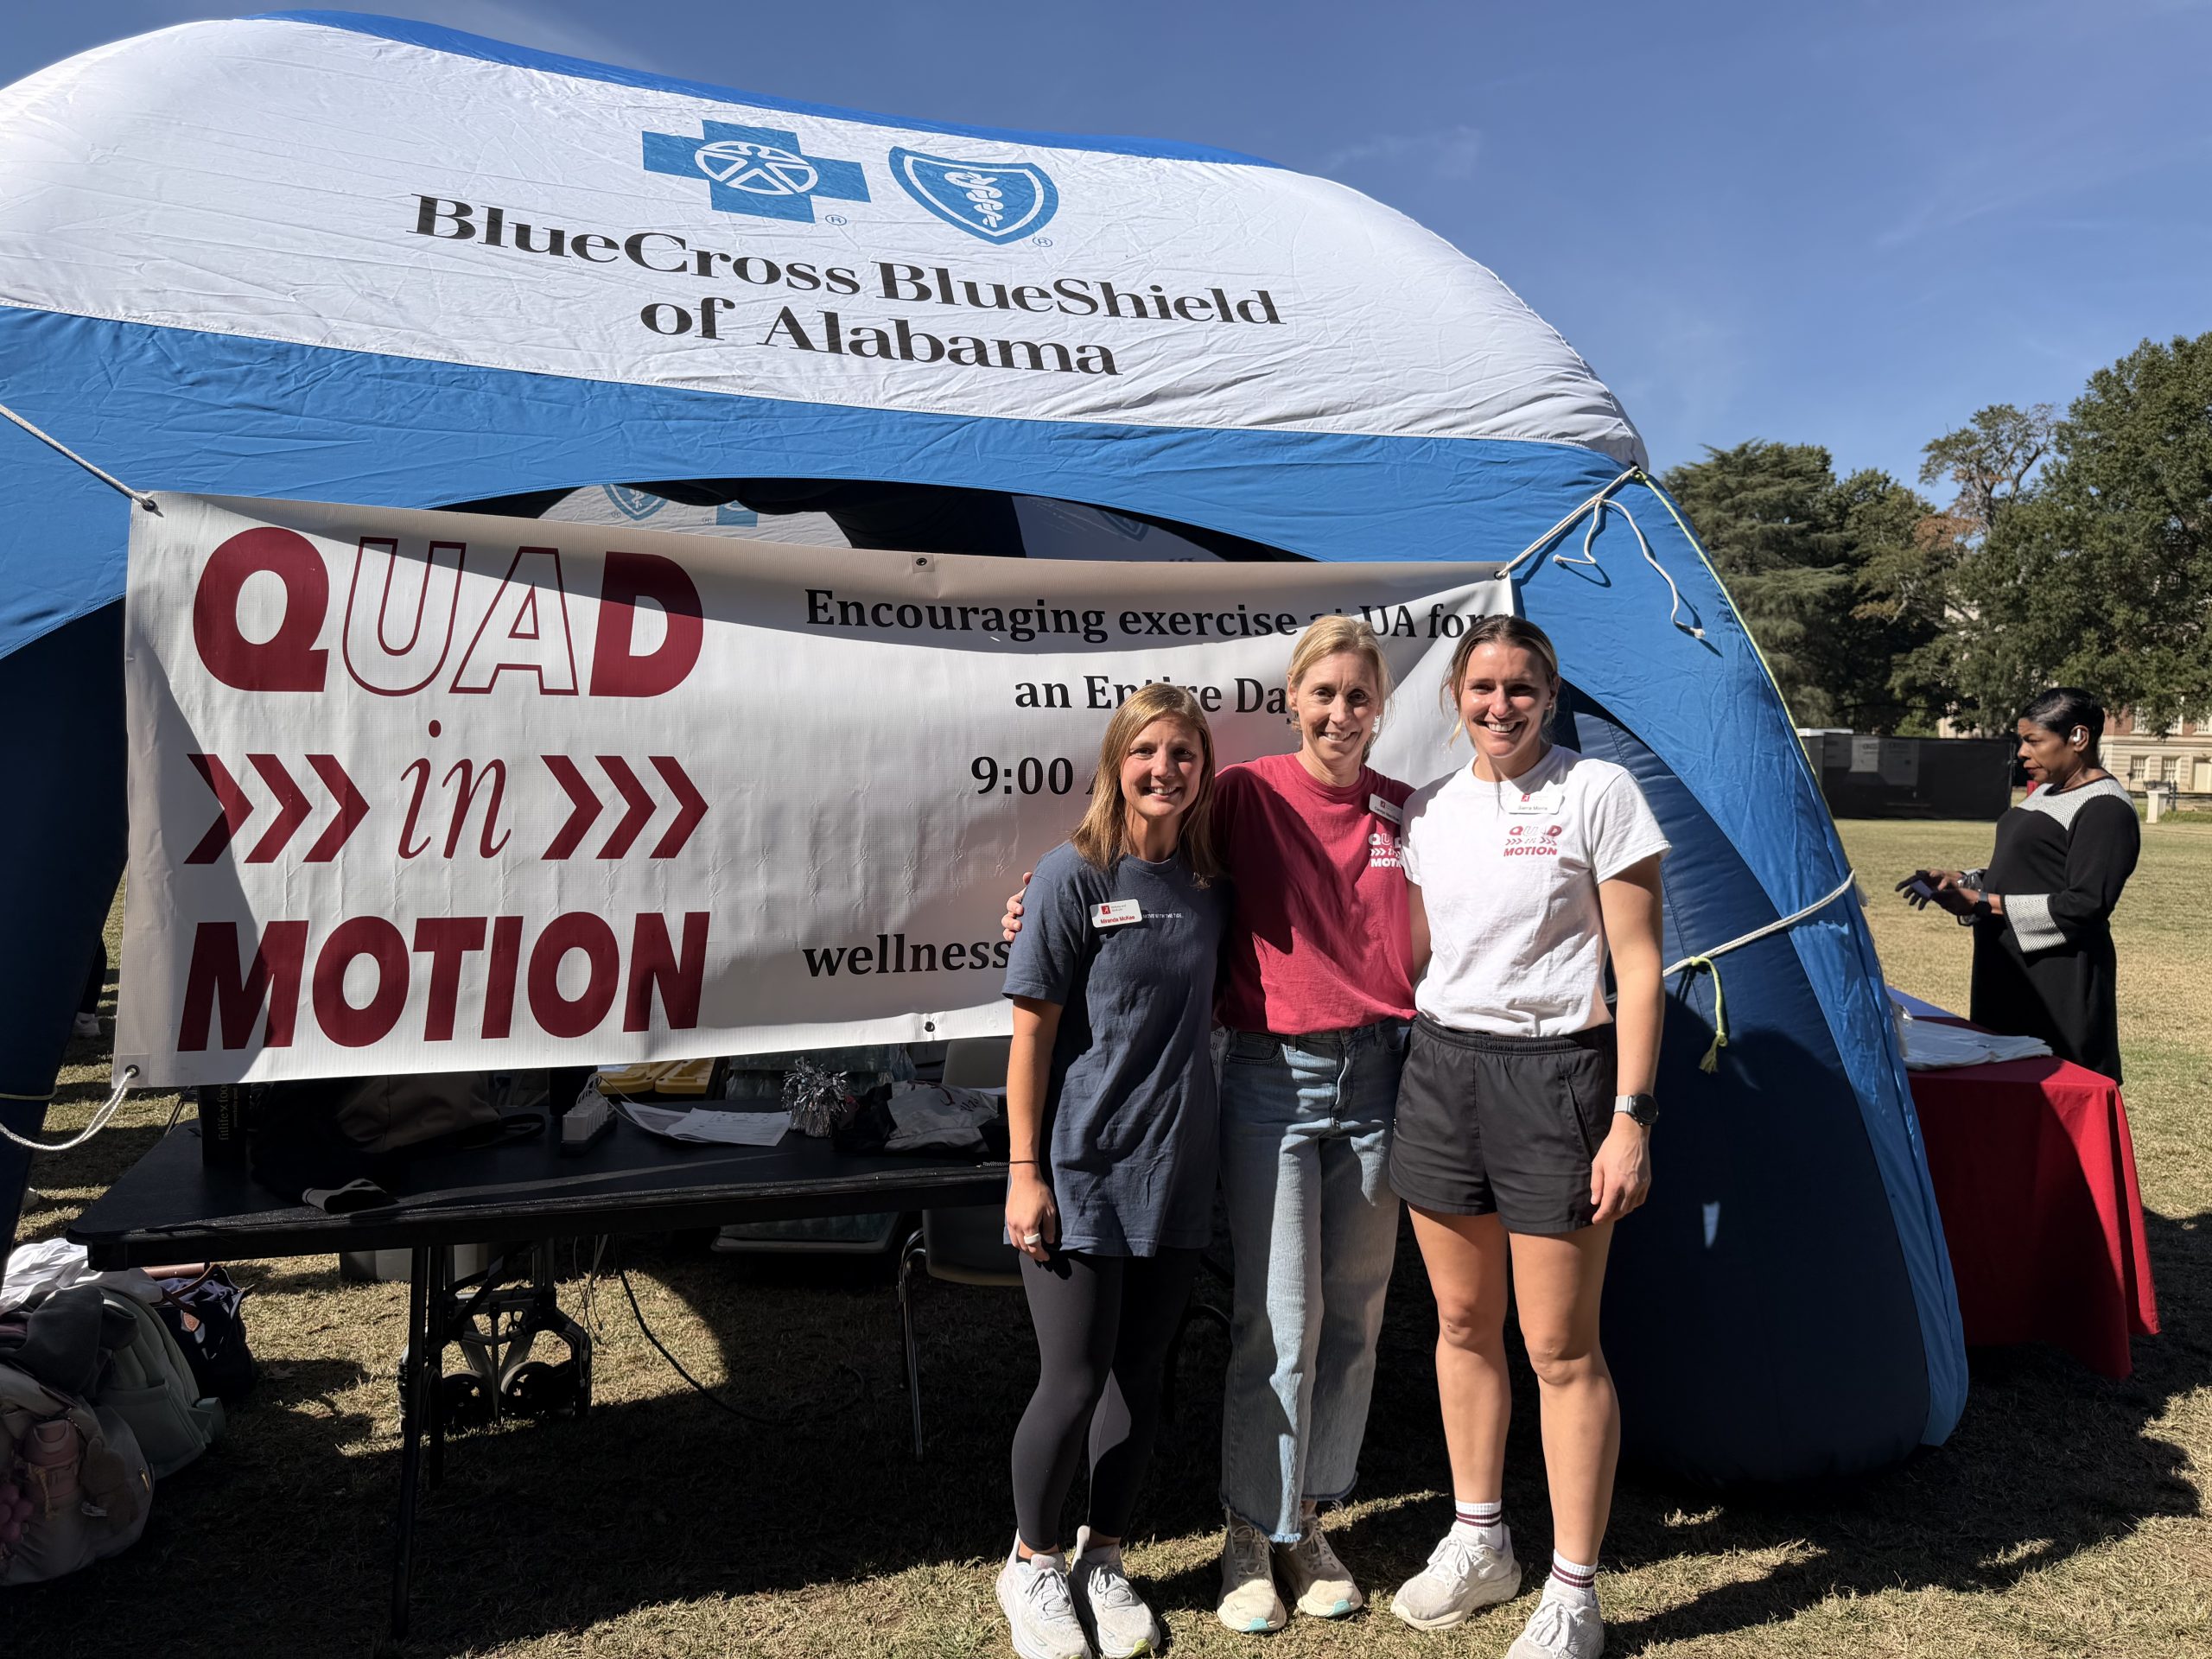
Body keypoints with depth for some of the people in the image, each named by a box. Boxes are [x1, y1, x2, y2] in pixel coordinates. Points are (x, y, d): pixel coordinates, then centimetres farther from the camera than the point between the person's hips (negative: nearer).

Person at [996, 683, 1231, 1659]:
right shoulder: (1074, 875, -9)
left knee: (1140, 1376, 12)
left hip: (1177, 1170, 5)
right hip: (1081, 1171, -4)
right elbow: (1032, 1030, -9)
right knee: (1074, 1380, 1)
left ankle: (1103, 1559, 32)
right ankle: (1032, 1563, 25)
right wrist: (1024, 1169, -11)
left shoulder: (1211, 884, 5)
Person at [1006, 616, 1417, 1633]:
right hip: (1272, 1077, -3)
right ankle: (1253, 1535, 17)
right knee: (1278, 1318, -2)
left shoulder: (1402, 812, 5)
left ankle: (1308, 1520, 28)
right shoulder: (1246, 795, -5)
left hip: (1377, 1074, 4)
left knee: (1353, 1313, 11)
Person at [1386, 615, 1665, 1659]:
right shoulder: (1428, 811, 9)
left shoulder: (1597, 792, -6)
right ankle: (1478, 1544, 33)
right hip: (1440, 1067, 5)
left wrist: (1630, 1118, -12)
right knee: (1464, 1323, 15)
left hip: (1552, 1074, -5)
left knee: (1560, 1347, 0)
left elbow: (1638, 966, -8)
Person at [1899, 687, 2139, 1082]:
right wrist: (1963, 881, 5)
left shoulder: (2105, 809, -12)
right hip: (2010, 975, 9)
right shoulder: (2045, 792, 17)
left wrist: (1986, 904, -20)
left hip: (2060, 986, -9)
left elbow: (2086, 905, -19)